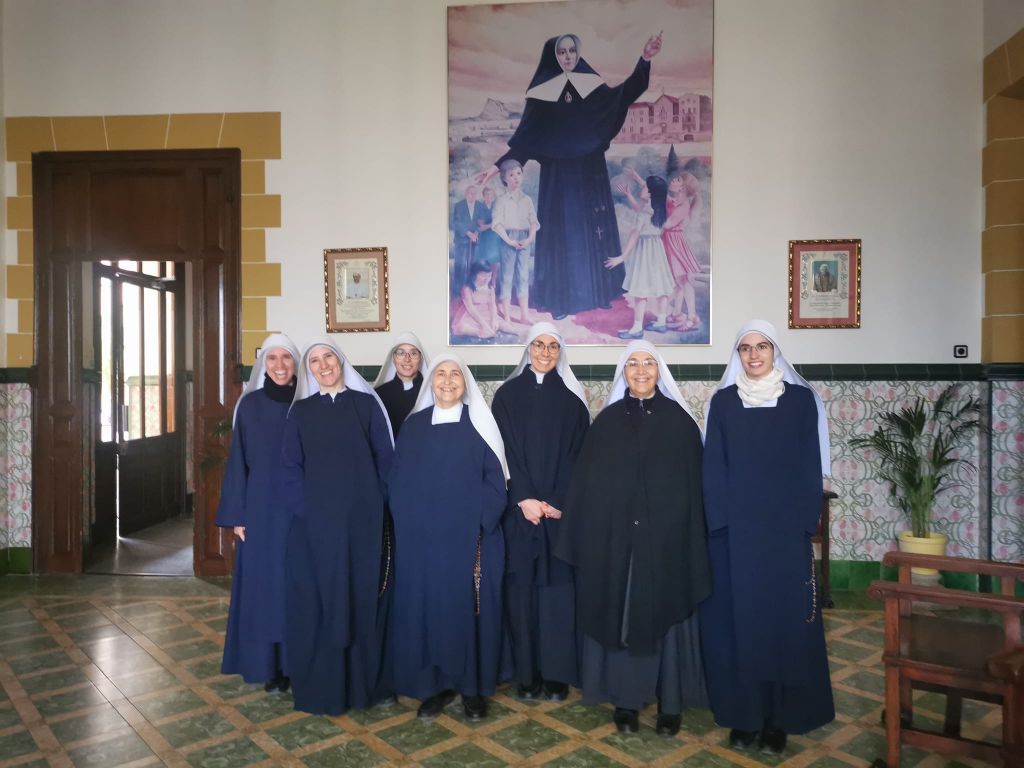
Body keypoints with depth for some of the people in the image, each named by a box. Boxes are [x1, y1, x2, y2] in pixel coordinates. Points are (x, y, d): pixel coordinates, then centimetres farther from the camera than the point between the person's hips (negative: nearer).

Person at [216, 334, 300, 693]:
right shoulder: (250, 405, 1)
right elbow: (238, 461, 1)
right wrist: (236, 515, -2)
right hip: (260, 508, 0)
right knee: (262, 583, 5)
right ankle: (267, 665, 18)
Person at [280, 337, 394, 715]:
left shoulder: (367, 404, 4)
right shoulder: (300, 411, 7)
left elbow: (385, 458, 3)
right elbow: (291, 466, 3)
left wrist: (378, 505, -3)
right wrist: (304, 510, -8)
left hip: (362, 517, 0)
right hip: (315, 518, 1)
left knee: (363, 595, 6)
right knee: (316, 597, 4)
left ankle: (364, 682, 21)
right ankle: (320, 686, 17)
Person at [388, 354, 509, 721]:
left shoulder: (479, 424, 1)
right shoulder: (413, 426, 8)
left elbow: (495, 478, -3)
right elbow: (397, 479, 9)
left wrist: (480, 523, -12)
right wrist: (407, 522, -1)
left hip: (470, 537, -2)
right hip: (422, 537, 2)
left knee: (469, 608, 4)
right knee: (425, 607, 6)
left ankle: (473, 687, 19)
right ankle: (436, 684, 21)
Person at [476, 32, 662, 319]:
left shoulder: (592, 84, 4)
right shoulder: (542, 91, 0)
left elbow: (622, 95, -14)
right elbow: (525, 138, -1)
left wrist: (645, 60, -27)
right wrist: (499, 165, -10)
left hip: (589, 169, 2)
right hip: (558, 172, -2)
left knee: (594, 227, 6)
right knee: (562, 231, 0)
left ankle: (597, 290, 18)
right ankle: (562, 298, 7)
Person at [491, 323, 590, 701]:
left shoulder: (572, 398, 6)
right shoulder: (507, 394, 4)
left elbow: (577, 455, 0)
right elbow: (505, 452, -2)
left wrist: (557, 503, -11)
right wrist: (524, 500, -13)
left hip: (561, 509, 0)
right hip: (518, 508, 0)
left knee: (558, 588, 1)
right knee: (522, 588, 3)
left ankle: (557, 672, 13)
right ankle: (527, 672, 14)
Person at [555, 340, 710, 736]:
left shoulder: (679, 420, 1)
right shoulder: (606, 421, 4)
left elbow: (694, 484, 0)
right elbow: (586, 484, 3)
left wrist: (692, 541, -5)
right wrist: (584, 538, -3)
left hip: (666, 538, -1)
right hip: (615, 538, 1)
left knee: (665, 615, 8)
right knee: (619, 616, 8)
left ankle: (670, 702, 23)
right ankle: (626, 699, 23)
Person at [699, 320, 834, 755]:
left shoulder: (801, 399, 3)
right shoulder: (722, 401, 4)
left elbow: (811, 466, 1)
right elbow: (713, 466, 1)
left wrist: (806, 522, -7)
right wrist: (719, 522, -7)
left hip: (786, 527, 0)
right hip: (735, 528, 1)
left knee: (786, 617, 4)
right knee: (738, 618, 4)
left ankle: (779, 718, 17)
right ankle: (743, 714, 17)